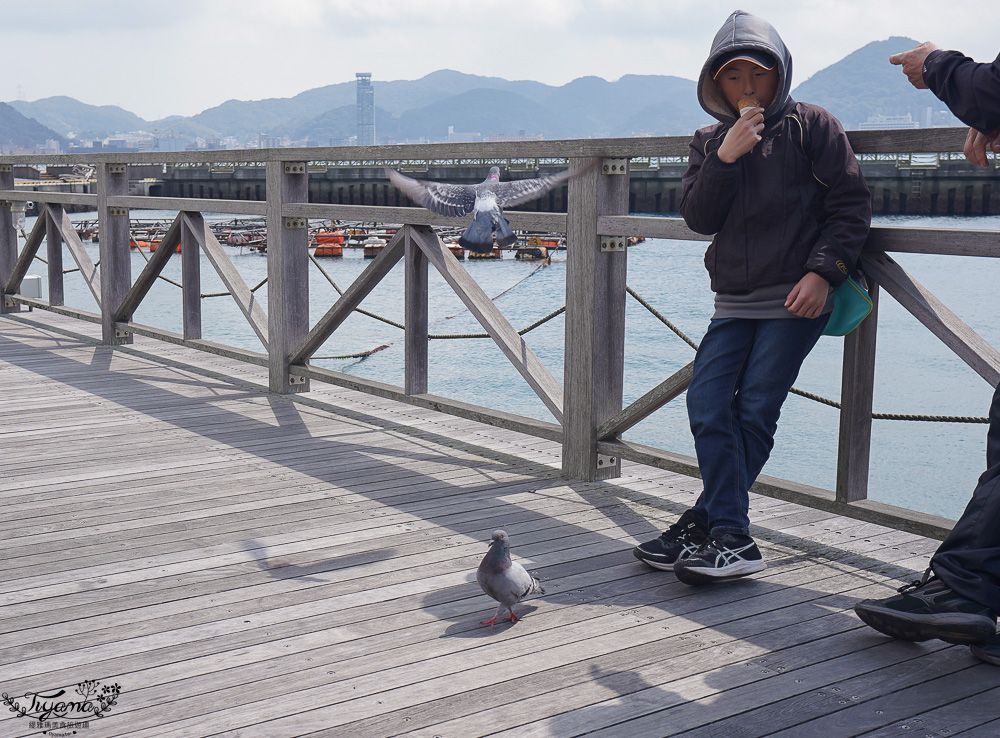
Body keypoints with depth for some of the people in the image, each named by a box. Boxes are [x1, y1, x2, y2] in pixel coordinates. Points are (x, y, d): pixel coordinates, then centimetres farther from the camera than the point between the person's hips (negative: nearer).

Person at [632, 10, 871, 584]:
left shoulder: (812, 126, 1)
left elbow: (851, 204, -2)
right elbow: (698, 218, 2)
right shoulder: (708, 143, 14)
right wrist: (725, 158, -11)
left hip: (796, 299, -5)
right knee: (708, 406, -7)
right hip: (734, 301, 5)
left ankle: (709, 521, -2)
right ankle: (732, 538, -6)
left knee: (755, 411, -9)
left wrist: (823, 272, -13)